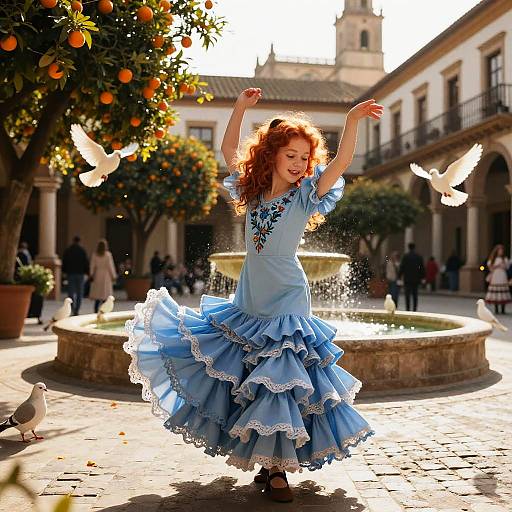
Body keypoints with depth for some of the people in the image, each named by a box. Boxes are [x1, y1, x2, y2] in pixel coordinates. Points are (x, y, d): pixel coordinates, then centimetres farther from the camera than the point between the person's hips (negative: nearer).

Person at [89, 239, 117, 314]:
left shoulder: (94, 254, 0)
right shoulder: (108, 254, -9)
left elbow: (92, 265, 2)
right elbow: (110, 266, -6)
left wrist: (91, 275, 9)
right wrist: (113, 276, 1)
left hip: (97, 275, 3)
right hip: (106, 275, -3)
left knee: (97, 294, 9)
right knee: (105, 294, 1)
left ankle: (96, 310, 4)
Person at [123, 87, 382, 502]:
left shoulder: (306, 194, -6)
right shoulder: (254, 190, 6)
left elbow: (342, 161, -19)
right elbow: (229, 150, 15)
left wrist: (353, 120, -30)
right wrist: (240, 108, 7)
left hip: (287, 304, -5)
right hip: (248, 303, 5)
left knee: (281, 382, -5)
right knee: (240, 379, 10)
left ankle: (277, 469, 7)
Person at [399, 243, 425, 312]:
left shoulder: (405, 256, -6)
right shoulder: (419, 257, 4)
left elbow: (401, 267, -6)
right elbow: (422, 268, 8)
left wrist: (399, 276, 0)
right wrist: (422, 277, 14)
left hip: (407, 279, -3)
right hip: (416, 279, 3)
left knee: (407, 294, 1)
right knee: (415, 295, 9)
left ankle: (408, 309, -4)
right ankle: (415, 309, 8)